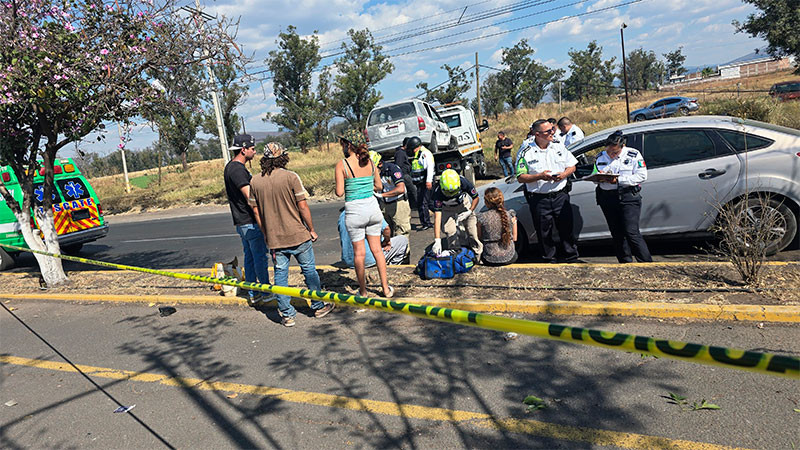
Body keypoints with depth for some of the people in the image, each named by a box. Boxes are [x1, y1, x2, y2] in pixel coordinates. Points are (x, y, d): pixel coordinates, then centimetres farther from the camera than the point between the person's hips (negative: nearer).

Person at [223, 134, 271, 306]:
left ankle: (252, 294, 22)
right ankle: (267, 292, 9)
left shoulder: (230, 167, 14)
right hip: (250, 221, -10)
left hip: (241, 222, 10)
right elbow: (250, 197, -25)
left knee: (249, 256, 14)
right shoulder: (238, 169, -19)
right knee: (260, 257, -1)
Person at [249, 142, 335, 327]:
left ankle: (287, 315, 15)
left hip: (274, 238, 3)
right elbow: (303, 206, -11)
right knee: (309, 270, 12)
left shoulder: (255, 182, 1)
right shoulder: (291, 177, -11)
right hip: (298, 235, -3)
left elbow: (256, 212, 6)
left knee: (280, 275, 10)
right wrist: (311, 229, 0)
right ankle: (319, 307, 24)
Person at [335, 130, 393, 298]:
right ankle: (386, 289, 20)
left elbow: (339, 192, -12)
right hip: (372, 207, 4)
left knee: (359, 253, 8)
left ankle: (363, 292, 19)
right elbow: (379, 186, 11)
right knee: (377, 249, 14)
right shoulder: (370, 162, 2)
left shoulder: (342, 165, -10)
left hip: (354, 211, -4)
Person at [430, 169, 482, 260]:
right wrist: (437, 240, -45)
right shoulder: (438, 192, -38)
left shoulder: (464, 182, -35)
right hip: (447, 209, -1)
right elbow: (437, 217, -40)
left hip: (463, 203, 1)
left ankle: (478, 255, 14)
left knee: (473, 230, -4)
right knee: (450, 232, -17)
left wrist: (469, 212, -23)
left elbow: (475, 198, -13)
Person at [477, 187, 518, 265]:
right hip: (509, 258, 1)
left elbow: (480, 238, 0)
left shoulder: (482, 218, -12)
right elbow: (514, 238, 3)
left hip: (490, 260, -1)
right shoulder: (511, 215, -7)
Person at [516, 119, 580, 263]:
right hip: (539, 199, -2)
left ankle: (571, 258, 22)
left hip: (560, 196, 3)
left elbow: (572, 166, 13)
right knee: (544, 233, 6)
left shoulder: (559, 147, 7)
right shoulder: (527, 153, -4)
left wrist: (564, 174, -8)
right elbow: (520, 178, -5)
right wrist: (539, 176, -18)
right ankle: (550, 261, 21)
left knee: (567, 229, 7)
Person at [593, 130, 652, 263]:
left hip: (628, 197, -4)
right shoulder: (601, 157, 10)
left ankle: (647, 263, -4)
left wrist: (619, 180, -17)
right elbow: (594, 178, 14)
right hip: (607, 198, 4)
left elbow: (642, 176, -8)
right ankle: (626, 263, 18)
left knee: (631, 232, -12)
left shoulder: (633, 155, -1)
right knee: (617, 234, 7)